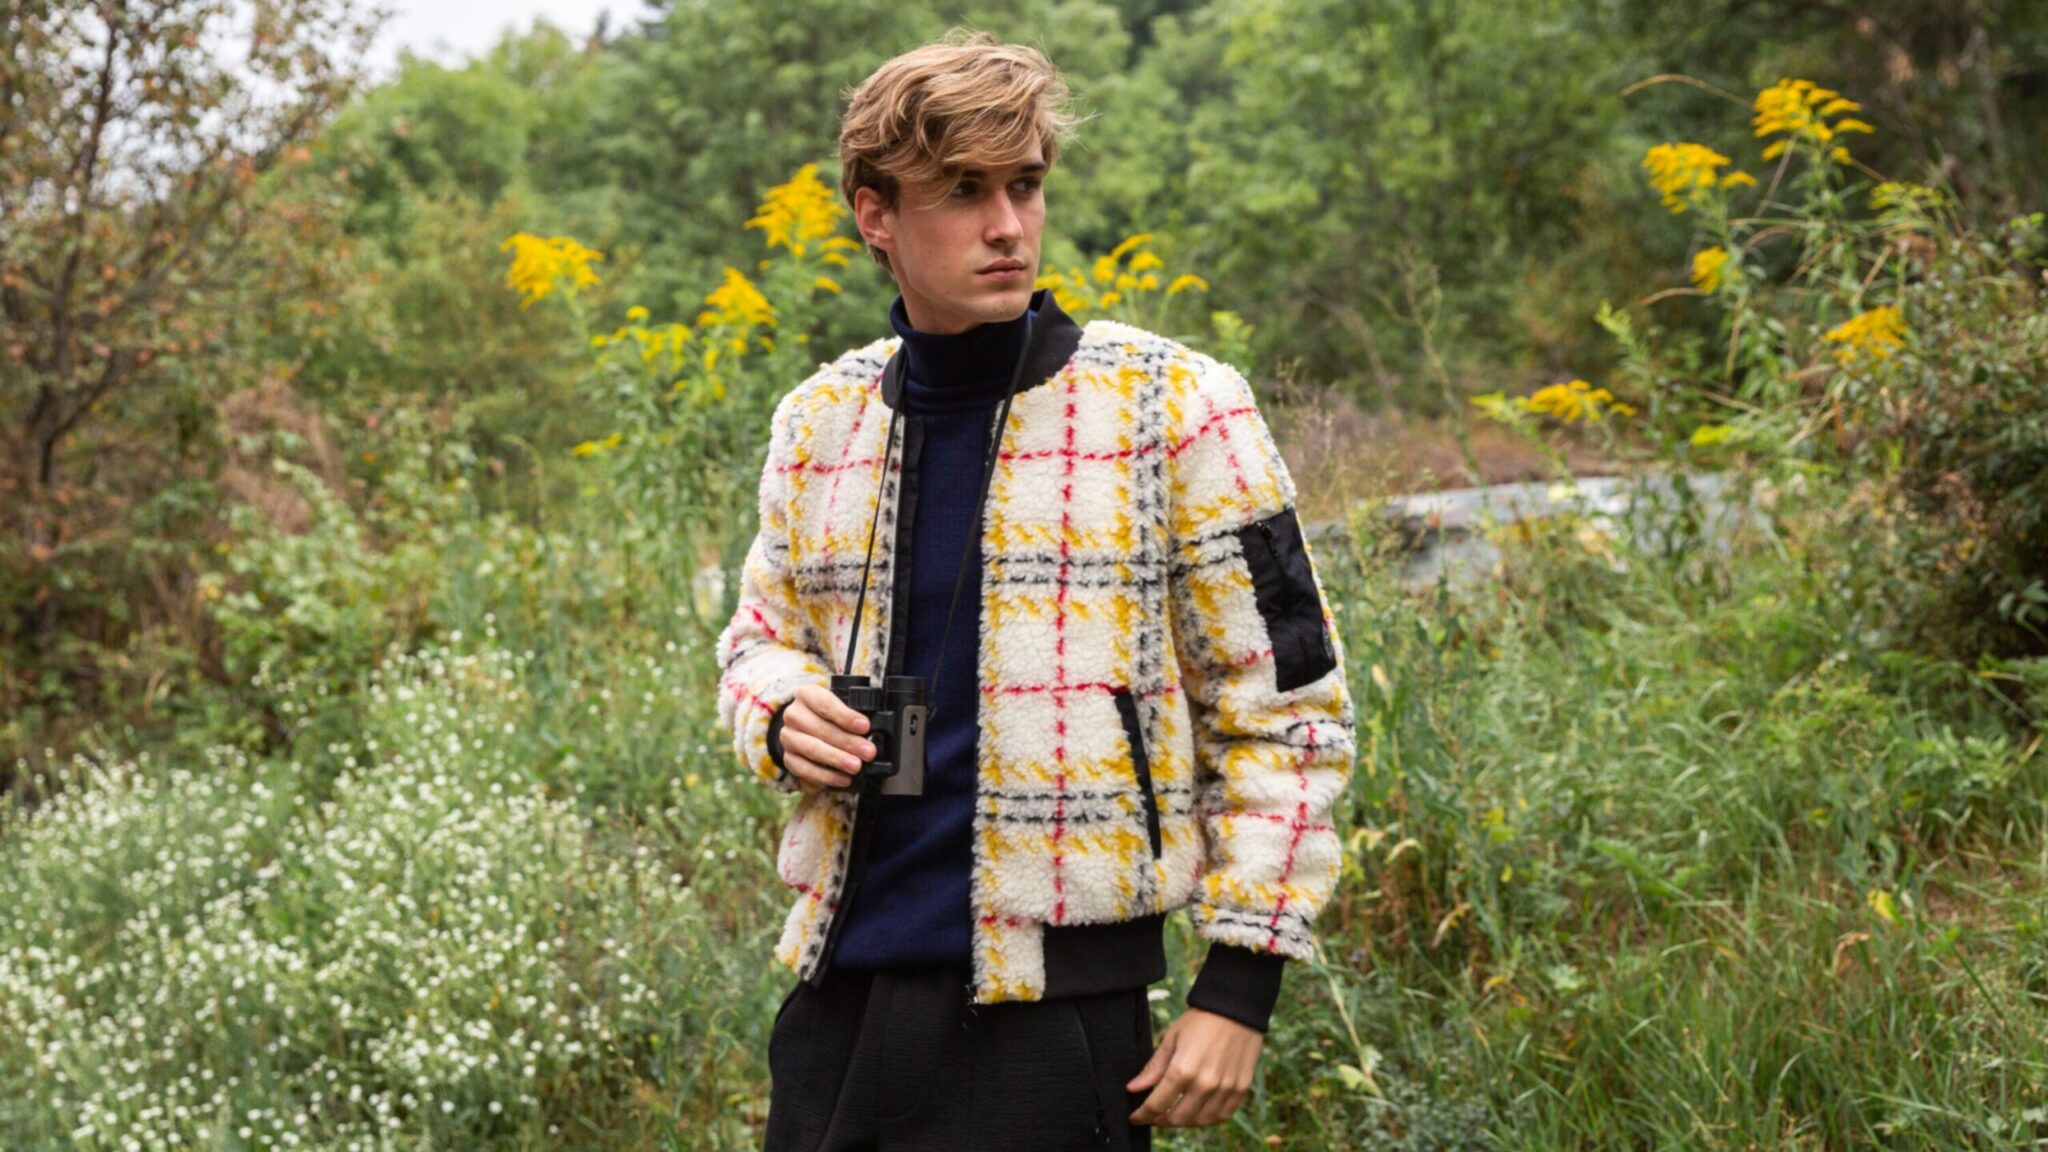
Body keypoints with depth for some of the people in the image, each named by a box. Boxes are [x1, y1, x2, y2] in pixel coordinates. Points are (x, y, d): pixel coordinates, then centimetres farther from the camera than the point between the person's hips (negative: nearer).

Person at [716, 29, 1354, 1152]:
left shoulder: (1173, 408, -7)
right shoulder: (818, 421, 6)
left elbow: (1283, 706, -4)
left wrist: (1239, 986, -6)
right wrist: (783, 717, -3)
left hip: (1061, 1005, -4)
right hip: (840, 984, 4)